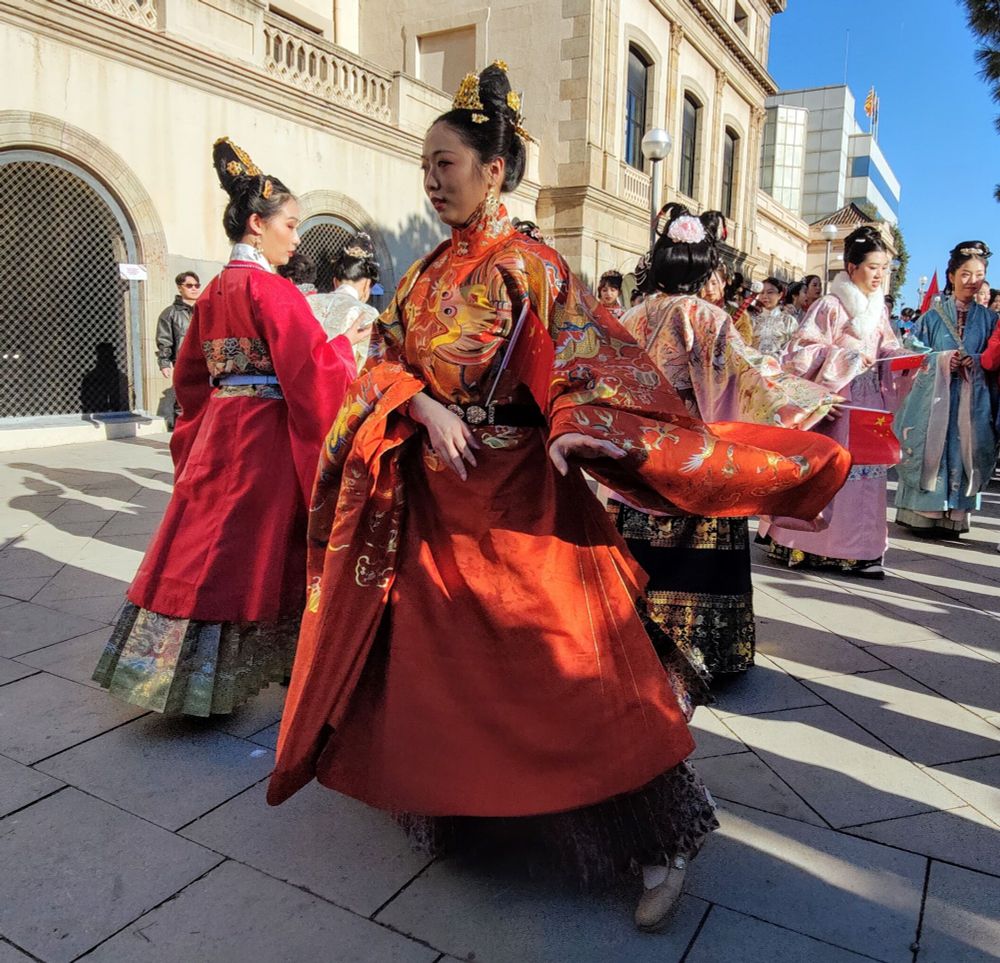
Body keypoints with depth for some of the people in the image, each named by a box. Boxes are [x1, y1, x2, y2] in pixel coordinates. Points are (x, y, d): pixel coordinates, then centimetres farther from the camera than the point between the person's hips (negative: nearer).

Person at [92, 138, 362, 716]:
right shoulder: (271, 289, -13)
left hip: (218, 430, 8)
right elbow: (313, 367, -18)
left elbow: (191, 372, 18)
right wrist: (343, 345, -1)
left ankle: (174, 666, 24)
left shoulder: (214, 292, 13)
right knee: (253, 550, 3)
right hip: (266, 433, -8)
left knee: (205, 543, 13)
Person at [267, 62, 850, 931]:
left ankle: (660, 842, 12)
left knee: (567, 667, -4)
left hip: (514, 497, -6)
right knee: (429, 656, 15)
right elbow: (385, 362, 6)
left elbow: (596, 367, -13)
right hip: (431, 495, 7)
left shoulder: (529, 266, -7)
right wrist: (425, 408, -14)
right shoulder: (426, 272, 11)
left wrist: (575, 429, -33)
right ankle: (444, 799, 39)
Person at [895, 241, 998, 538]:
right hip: (933, 397, -2)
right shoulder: (933, 315, 5)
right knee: (930, 452, -4)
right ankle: (922, 516, 3)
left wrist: (974, 363, -11)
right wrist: (943, 360, -14)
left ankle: (952, 517, 7)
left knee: (962, 453, 0)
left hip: (972, 402, 2)